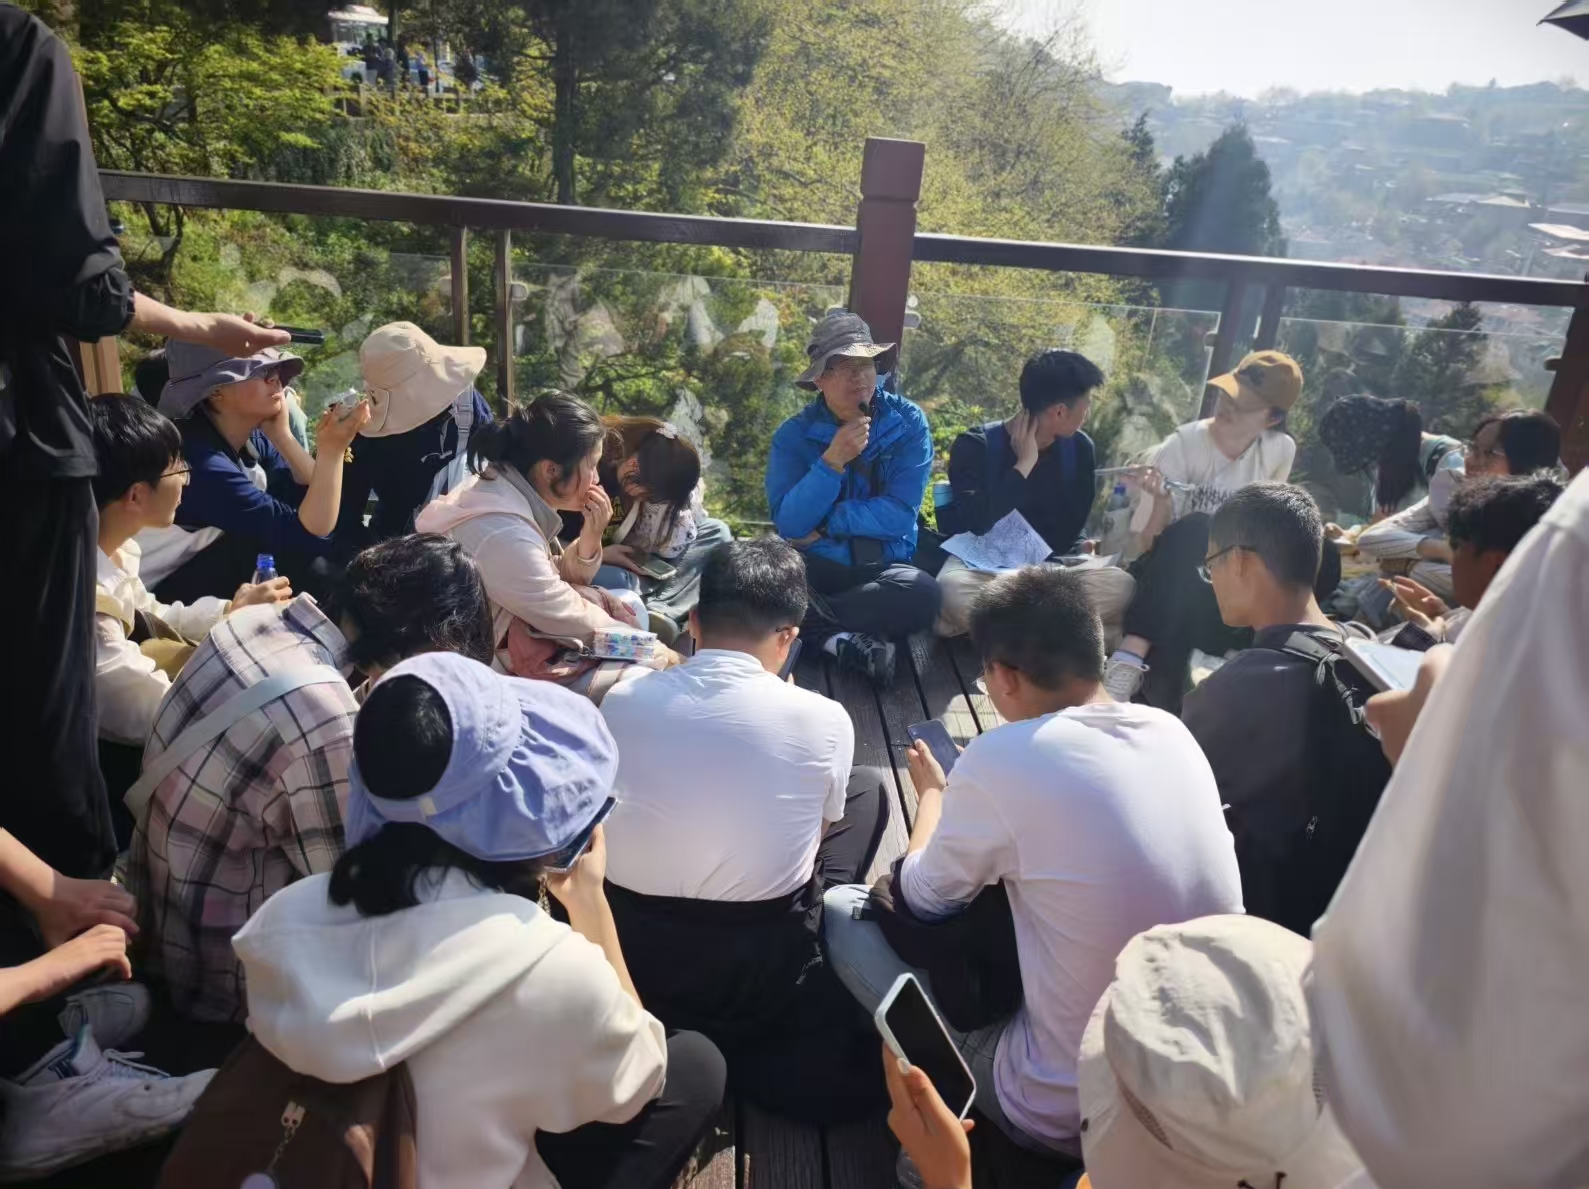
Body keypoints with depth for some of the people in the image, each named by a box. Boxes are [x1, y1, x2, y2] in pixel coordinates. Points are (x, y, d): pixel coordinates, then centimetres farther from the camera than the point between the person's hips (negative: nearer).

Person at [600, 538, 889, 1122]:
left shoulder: (621, 701, -5)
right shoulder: (822, 718, -11)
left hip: (627, 956, 4)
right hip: (762, 975, -3)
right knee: (869, 786, 16)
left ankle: (681, 1034, 15)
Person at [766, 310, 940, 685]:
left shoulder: (908, 422, -3)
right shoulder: (794, 434, -3)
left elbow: (899, 514, -11)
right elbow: (789, 525, -15)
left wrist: (824, 524, -13)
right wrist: (832, 461, -25)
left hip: (884, 566, 1)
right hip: (815, 567, -1)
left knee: (924, 594, -33)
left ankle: (811, 622, -20)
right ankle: (843, 641, -24)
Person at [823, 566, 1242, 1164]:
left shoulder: (1003, 757, -22)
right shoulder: (1172, 730, -4)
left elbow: (927, 898, -4)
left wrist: (933, 790, 14)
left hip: (1066, 1115, -6)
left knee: (840, 909, 5)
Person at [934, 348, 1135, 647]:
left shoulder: (1078, 448, 5)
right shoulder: (975, 446, -9)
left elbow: (1070, 527, 9)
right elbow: (976, 524, -23)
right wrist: (1024, 464, -17)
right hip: (984, 566, -4)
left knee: (1121, 587, -27)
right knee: (954, 589, -40)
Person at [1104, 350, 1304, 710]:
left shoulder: (1280, 451, -1)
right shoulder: (1183, 446, -11)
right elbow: (1147, 542, -12)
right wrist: (1161, 503, -30)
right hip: (1171, 578, -2)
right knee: (1195, 529, -36)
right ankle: (1130, 660, -43)